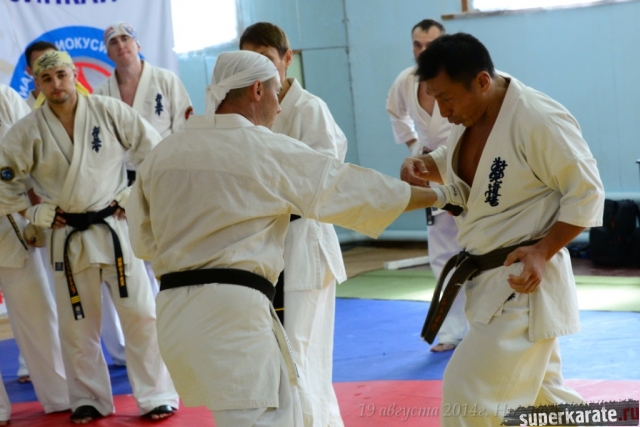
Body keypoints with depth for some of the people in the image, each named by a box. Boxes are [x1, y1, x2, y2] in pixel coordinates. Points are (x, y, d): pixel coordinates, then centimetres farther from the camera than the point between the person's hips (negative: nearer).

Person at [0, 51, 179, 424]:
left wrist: (135, 195, -4)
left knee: (141, 315, 0)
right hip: (68, 237, 2)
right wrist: (32, 213, -1)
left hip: (115, 227, -1)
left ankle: (157, 396, 11)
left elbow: (156, 151, -2)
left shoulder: (109, 111, -8)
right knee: (77, 323, 10)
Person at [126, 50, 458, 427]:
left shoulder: (163, 153, 10)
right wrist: (442, 196, 14)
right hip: (230, 311, -7)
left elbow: (144, 240, 18)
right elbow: (353, 188, 3)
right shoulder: (270, 150, -4)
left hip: (176, 311, 7)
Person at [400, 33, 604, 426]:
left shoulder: (539, 119, -23)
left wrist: (542, 253, -25)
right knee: (538, 393, 20)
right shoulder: (471, 117, 3)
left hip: (525, 281, -9)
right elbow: (454, 164, 22)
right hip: (488, 279, 9)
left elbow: (587, 193, -18)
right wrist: (422, 166, -1)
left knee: (468, 395, -10)